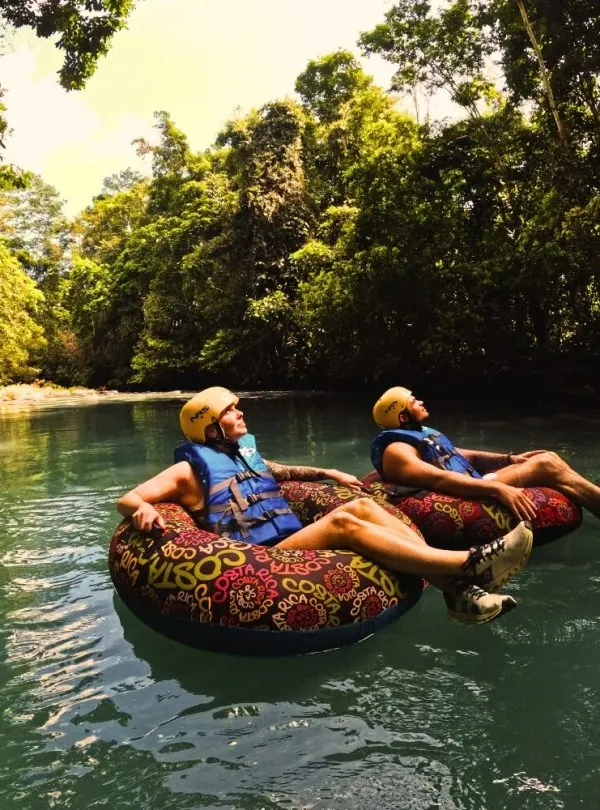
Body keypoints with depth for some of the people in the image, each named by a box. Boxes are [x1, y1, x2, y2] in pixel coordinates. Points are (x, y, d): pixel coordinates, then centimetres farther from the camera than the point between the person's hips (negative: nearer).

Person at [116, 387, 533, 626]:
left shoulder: (245, 452, 23)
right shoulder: (190, 470, 3)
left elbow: (280, 471, 42)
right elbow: (126, 500, -5)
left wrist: (327, 473, 36)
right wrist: (144, 509, -29)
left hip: (295, 543, 8)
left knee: (362, 506, -15)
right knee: (342, 521, -29)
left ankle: (457, 589, -28)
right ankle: (470, 564, -38)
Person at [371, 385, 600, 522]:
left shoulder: (421, 434, 20)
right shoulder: (396, 450, -13)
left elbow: (464, 456, 21)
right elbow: (439, 479, -28)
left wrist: (511, 459, 9)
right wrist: (498, 489, -36)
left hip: (474, 484, 10)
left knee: (549, 458, 0)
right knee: (545, 465, -14)